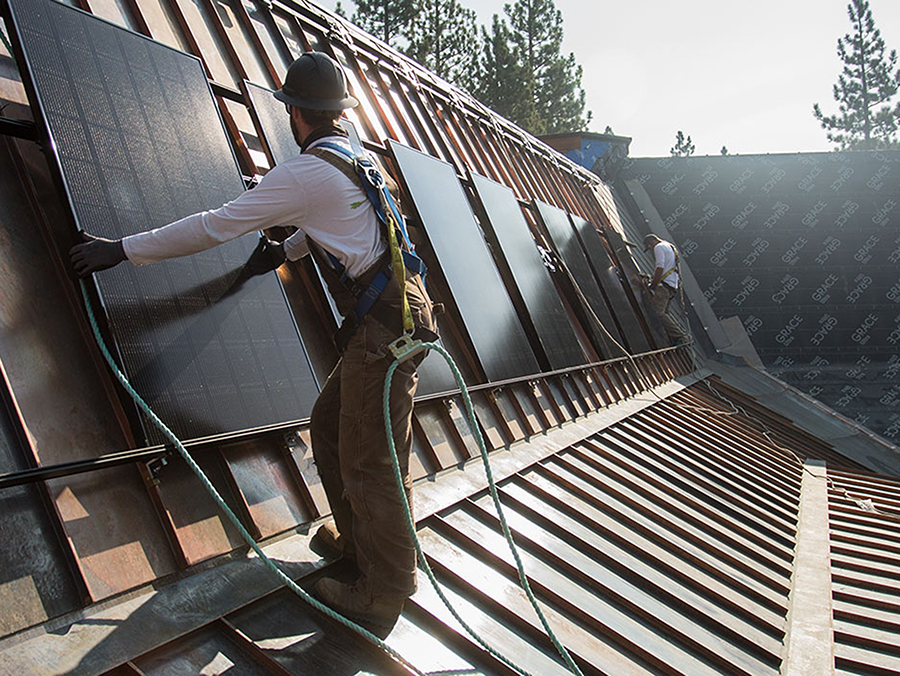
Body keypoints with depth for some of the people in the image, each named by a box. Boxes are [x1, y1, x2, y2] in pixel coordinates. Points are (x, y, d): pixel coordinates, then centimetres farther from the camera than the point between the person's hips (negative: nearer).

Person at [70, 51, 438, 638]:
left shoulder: (305, 173, -11)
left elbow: (215, 226, -9)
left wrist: (124, 249, 0)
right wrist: (286, 251, 52)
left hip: (384, 323, -9)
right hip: (390, 312, 9)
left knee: (371, 462, -2)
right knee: (330, 429, 19)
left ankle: (384, 595, 9)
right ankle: (357, 540, 32)